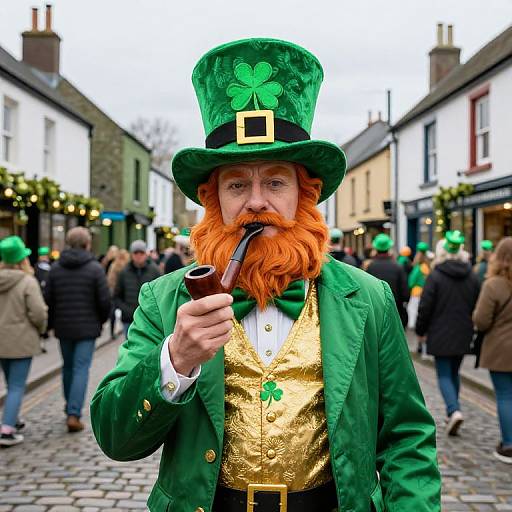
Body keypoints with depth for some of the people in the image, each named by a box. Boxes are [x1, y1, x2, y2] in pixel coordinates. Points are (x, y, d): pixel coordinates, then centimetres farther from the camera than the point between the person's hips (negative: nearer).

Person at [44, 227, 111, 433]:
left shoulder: (56, 267, 1)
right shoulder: (95, 268, -9)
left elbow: (48, 298, 1)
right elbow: (104, 300, -11)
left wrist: (51, 323, 13)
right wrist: (102, 319, 8)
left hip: (63, 327, 4)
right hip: (87, 328, -4)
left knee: (68, 367, 18)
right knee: (81, 369, -1)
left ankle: (71, 409, 31)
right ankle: (74, 414, -9)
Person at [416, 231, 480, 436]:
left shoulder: (435, 276, -11)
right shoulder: (471, 277, 4)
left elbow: (425, 307, -10)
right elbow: (477, 306, 9)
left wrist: (420, 331, 2)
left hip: (440, 335, -5)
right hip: (463, 335, 5)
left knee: (444, 375, 1)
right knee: (454, 373, 17)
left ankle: (454, 411, -18)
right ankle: (451, 413, 23)